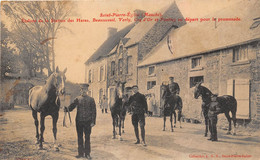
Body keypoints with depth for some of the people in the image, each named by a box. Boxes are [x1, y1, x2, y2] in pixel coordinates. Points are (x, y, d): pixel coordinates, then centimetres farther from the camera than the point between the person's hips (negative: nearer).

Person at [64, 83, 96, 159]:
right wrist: (67, 109, -27)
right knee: (80, 137, 9)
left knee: (87, 137, 5)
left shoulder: (91, 99, 1)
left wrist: (93, 122, -6)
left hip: (87, 121, -1)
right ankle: (80, 153, 20)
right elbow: (72, 106, -4)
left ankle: (87, 153, 16)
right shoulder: (77, 99, 5)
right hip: (79, 121, 2)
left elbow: (94, 111, 0)